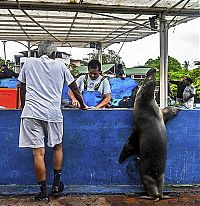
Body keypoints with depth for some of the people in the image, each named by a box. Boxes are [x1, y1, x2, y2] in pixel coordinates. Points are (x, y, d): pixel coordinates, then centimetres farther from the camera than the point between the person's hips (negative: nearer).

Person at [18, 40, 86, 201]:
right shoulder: (60, 66, 10)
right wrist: (82, 105, 31)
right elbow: (75, 89, 16)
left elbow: (22, 89, 17)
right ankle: (56, 185, 25)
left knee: (38, 152, 0)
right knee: (57, 147, 19)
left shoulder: (29, 63, 11)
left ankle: (44, 192, 6)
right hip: (53, 112, 0)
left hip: (31, 112, 0)